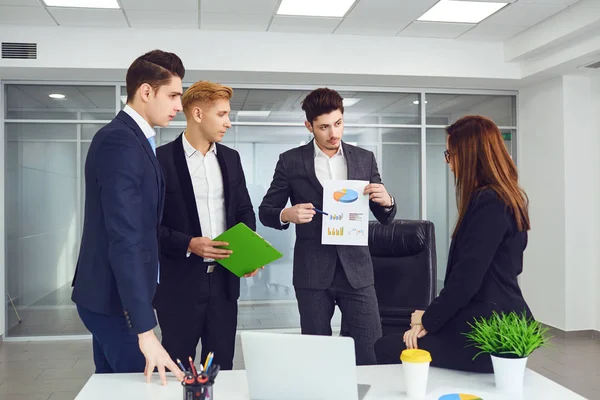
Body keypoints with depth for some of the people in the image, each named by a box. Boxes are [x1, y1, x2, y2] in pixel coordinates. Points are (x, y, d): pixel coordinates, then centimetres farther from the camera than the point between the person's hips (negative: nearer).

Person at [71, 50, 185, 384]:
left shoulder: (134, 139, 11)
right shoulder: (119, 141, -20)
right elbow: (125, 239, -27)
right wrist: (145, 330, -29)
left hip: (112, 293, 10)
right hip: (116, 298, -10)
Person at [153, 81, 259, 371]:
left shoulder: (231, 158, 10)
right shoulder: (162, 158, -7)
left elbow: (245, 211, 14)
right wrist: (188, 244, -20)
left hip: (224, 279, 5)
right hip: (180, 283, -5)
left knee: (222, 367, 12)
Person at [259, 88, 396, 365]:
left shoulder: (365, 159, 7)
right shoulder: (291, 161, 1)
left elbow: (384, 217, 11)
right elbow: (266, 211, 5)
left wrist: (386, 201, -13)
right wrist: (286, 215, -17)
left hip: (356, 269, 1)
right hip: (312, 272, -1)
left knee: (371, 351, 1)